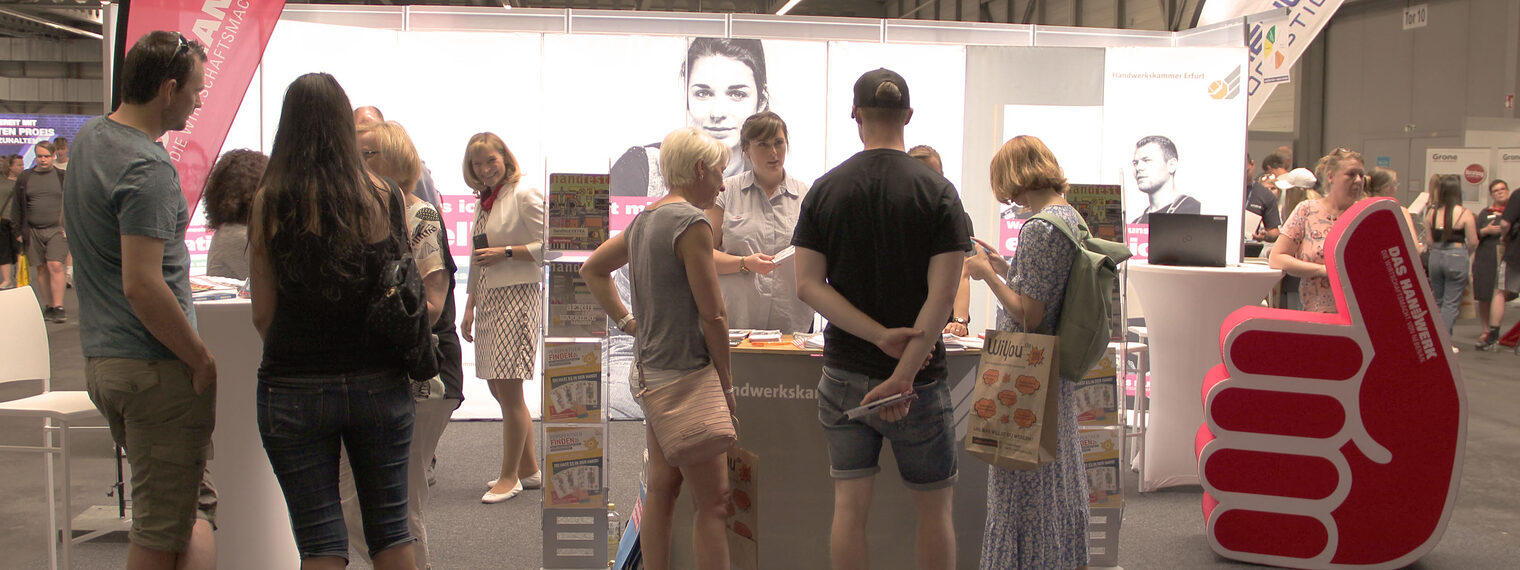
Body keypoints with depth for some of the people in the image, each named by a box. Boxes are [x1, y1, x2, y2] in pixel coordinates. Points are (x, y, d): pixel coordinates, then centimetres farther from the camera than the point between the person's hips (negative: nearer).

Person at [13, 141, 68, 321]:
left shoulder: (62, 177, 5)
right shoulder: (24, 178, 9)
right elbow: (18, 206, 12)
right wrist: (20, 231, 7)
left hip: (57, 230, -3)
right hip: (33, 231, 3)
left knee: (55, 266, -13)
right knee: (41, 269, 6)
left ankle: (58, 307, -11)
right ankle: (48, 306, 14)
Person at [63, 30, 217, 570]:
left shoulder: (88, 138, 11)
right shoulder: (149, 169, -20)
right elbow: (140, 287, -25)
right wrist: (203, 359, -16)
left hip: (100, 358, 10)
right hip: (156, 366, -10)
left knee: (196, 500, 19)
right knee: (163, 525, 0)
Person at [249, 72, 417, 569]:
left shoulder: (270, 204, -6)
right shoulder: (380, 196, -3)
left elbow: (262, 314, -3)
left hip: (294, 392, -1)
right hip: (379, 382, 2)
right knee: (390, 529, 14)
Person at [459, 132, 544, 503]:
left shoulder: (523, 195, -9)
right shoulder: (484, 201, 16)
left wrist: (505, 252, -17)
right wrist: (470, 308, 19)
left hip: (518, 296, -9)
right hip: (488, 299, 9)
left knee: (508, 389, -6)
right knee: (498, 387, 10)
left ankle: (509, 477, 6)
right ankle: (528, 469, 21)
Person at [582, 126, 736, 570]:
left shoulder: (644, 220, 11)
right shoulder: (692, 223, -15)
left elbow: (593, 270, 25)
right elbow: (713, 314, -16)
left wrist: (627, 321, 17)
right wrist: (726, 382, -6)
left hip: (651, 368, 9)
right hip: (687, 370, -9)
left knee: (662, 487, 16)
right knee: (712, 501, -5)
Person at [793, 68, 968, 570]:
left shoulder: (825, 189, 1)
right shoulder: (937, 191, -7)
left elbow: (808, 285, -6)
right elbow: (942, 293, -16)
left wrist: (880, 336, -11)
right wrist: (903, 375, -16)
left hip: (844, 373, 3)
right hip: (919, 378, -2)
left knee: (850, 505, 7)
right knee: (934, 509, 11)